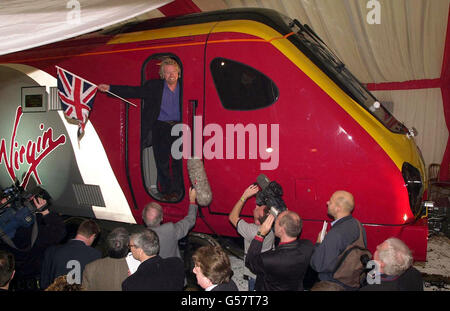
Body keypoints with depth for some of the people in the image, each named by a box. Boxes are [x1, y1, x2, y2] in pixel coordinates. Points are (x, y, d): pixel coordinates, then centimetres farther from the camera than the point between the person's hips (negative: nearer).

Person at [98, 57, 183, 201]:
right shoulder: (154, 86, 5)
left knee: (178, 160, 0)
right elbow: (133, 91, 0)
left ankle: (176, 191, 14)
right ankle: (165, 191, 17)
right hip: (159, 128, 0)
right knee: (161, 161, 4)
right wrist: (110, 88, -6)